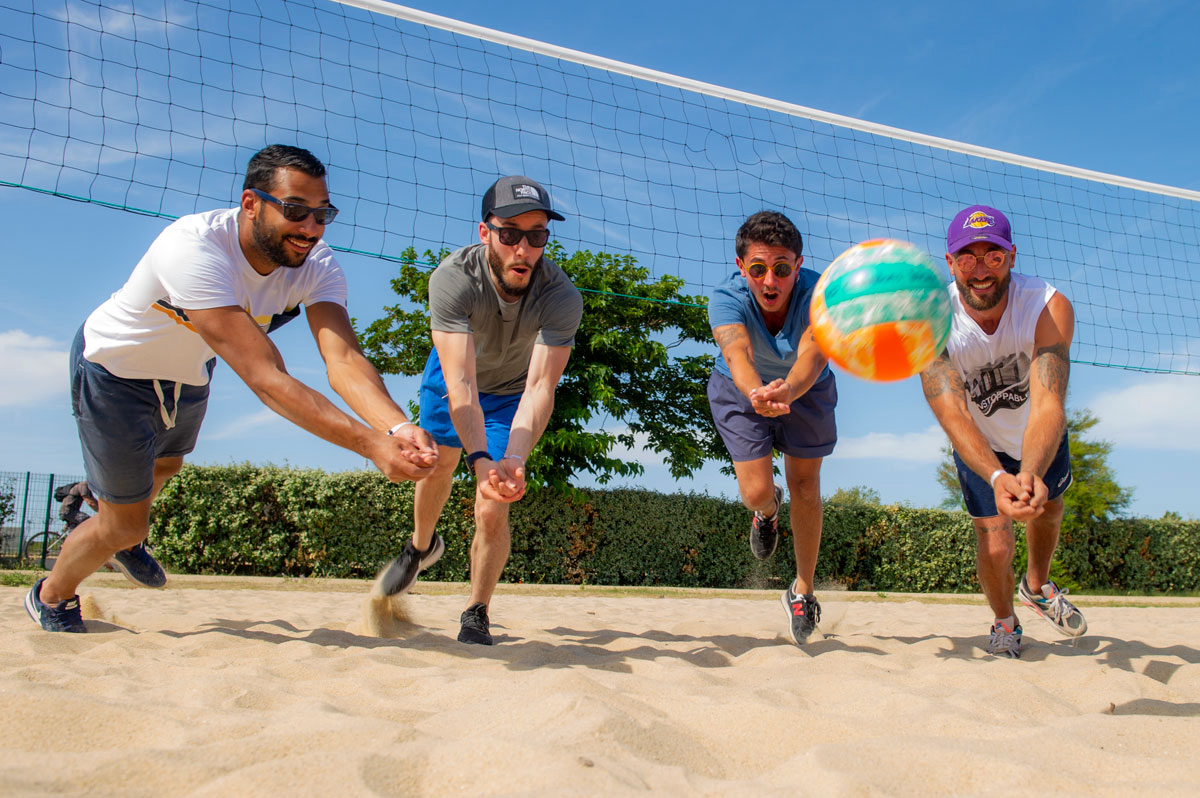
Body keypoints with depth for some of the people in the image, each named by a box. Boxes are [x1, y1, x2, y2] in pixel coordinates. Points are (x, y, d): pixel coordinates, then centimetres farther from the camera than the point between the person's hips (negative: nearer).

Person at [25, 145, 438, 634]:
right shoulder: (194, 249, -43)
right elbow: (264, 378, -50)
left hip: (187, 374, 6)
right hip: (115, 372, -6)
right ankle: (51, 597, 38)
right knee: (124, 525, 4)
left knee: (163, 465, 32)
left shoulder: (315, 264, -25)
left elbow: (343, 358, -40)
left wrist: (398, 428, -59)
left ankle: (125, 541, 66)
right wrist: (371, 445, -58)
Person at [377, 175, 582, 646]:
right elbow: (460, 382, -44)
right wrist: (480, 459, -58)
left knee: (492, 512, -11)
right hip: (450, 377, 1)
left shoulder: (562, 297, -35)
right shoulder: (453, 278, -37)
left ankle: (476, 616, 12)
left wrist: (515, 457, -60)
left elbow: (540, 387, -42)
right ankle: (421, 546, 53)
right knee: (437, 465, 20)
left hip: (512, 392, -1)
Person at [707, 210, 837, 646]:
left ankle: (803, 590, 20)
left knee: (805, 488, -1)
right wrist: (756, 394, -73)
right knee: (756, 492, -9)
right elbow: (737, 354, -50)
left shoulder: (818, 292, -33)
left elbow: (812, 355, -48)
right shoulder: (726, 299, -33)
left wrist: (787, 390, -71)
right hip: (742, 391, 0)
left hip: (805, 391, 1)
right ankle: (768, 509, 32)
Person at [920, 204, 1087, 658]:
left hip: (1040, 438, 2)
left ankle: (1037, 587, 57)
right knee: (994, 545, -6)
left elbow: (1048, 405, -44)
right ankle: (1005, 623, 28)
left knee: (1048, 508, 23)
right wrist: (998, 477, -60)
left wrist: (1031, 473, -63)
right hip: (982, 447, -2)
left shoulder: (1050, 307, -33)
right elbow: (953, 416, -42)